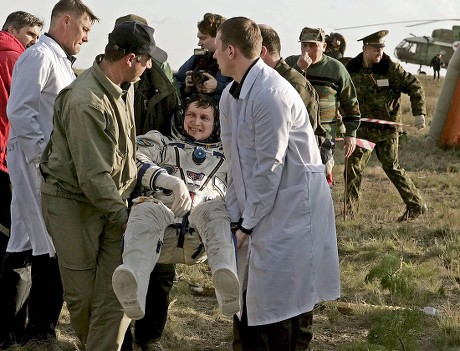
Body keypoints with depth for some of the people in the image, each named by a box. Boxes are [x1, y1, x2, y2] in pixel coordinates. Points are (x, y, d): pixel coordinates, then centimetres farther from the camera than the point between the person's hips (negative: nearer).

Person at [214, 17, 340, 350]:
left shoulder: (272, 94, -20)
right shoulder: (230, 96, 7)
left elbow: (269, 168, -18)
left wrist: (247, 224, -11)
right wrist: (234, 217, 6)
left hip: (289, 207, -9)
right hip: (256, 207, 9)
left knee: (275, 308, -4)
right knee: (246, 298, 13)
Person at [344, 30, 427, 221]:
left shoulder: (391, 68, -11)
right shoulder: (352, 68, 0)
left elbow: (414, 87, -6)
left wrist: (419, 113, -13)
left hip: (387, 128, -4)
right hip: (363, 127, 4)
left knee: (391, 167, 0)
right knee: (353, 165, -2)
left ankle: (416, 205, 13)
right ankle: (350, 210, 7)